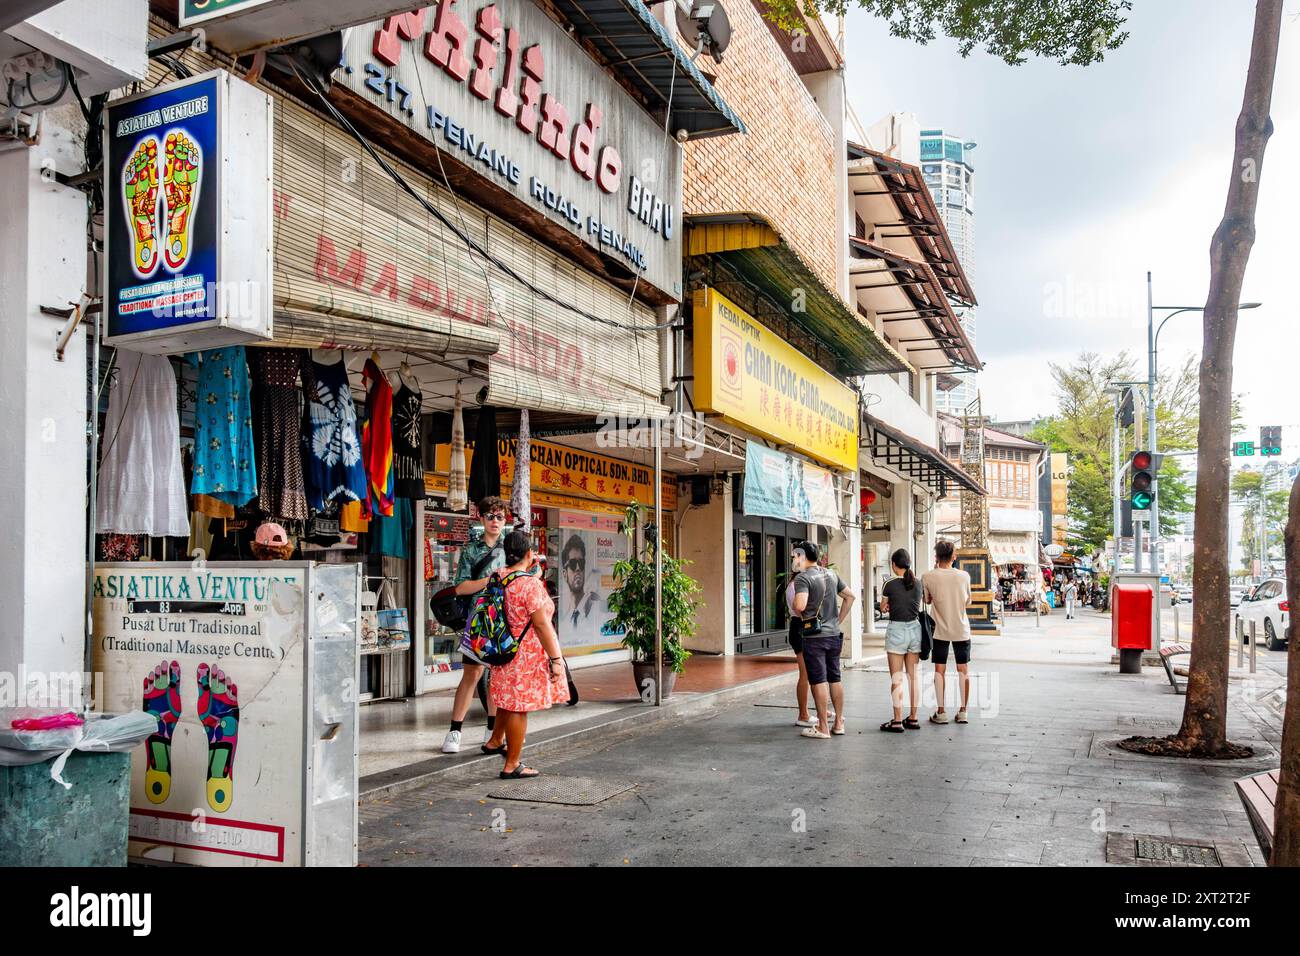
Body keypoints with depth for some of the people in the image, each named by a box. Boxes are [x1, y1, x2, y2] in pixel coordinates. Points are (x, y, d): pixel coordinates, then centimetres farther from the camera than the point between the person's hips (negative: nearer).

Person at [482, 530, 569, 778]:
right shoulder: (531, 584, -22)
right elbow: (541, 624, -22)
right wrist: (555, 658, -16)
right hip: (526, 654, -8)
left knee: (509, 700, 28)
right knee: (519, 707, 1)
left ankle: (495, 741, 45)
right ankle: (512, 765, 10)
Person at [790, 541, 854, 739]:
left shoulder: (802, 578, -13)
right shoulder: (831, 574, 10)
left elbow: (800, 605, -27)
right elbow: (850, 596, 15)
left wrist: (799, 614, -5)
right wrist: (838, 621, 16)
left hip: (814, 636, -7)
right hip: (834, 635, 7)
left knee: (818, 681, -2)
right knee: (835, 678, 13)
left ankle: (823, 728, 2)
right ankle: (839, 723, 20)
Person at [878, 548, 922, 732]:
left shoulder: (890, 584, -9)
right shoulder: (918, 583, 3)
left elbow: (883, 607, 3)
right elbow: (918, 605, 14)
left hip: (897, 629, -5)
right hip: (915, 628, 5)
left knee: (896, 678, -1)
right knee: (913, 676, 10)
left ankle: (897, 721, -1)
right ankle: (913, 719, 15)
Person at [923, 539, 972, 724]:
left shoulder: (928, 577, -11)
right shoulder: (964, 576, -7)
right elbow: (968, 601, 6)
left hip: (940, 631, -1)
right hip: (961, 630, 1)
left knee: (939, 670, 6)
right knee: (963, 670, 9)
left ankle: (941, 712, 5)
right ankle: (963, 712, 12)